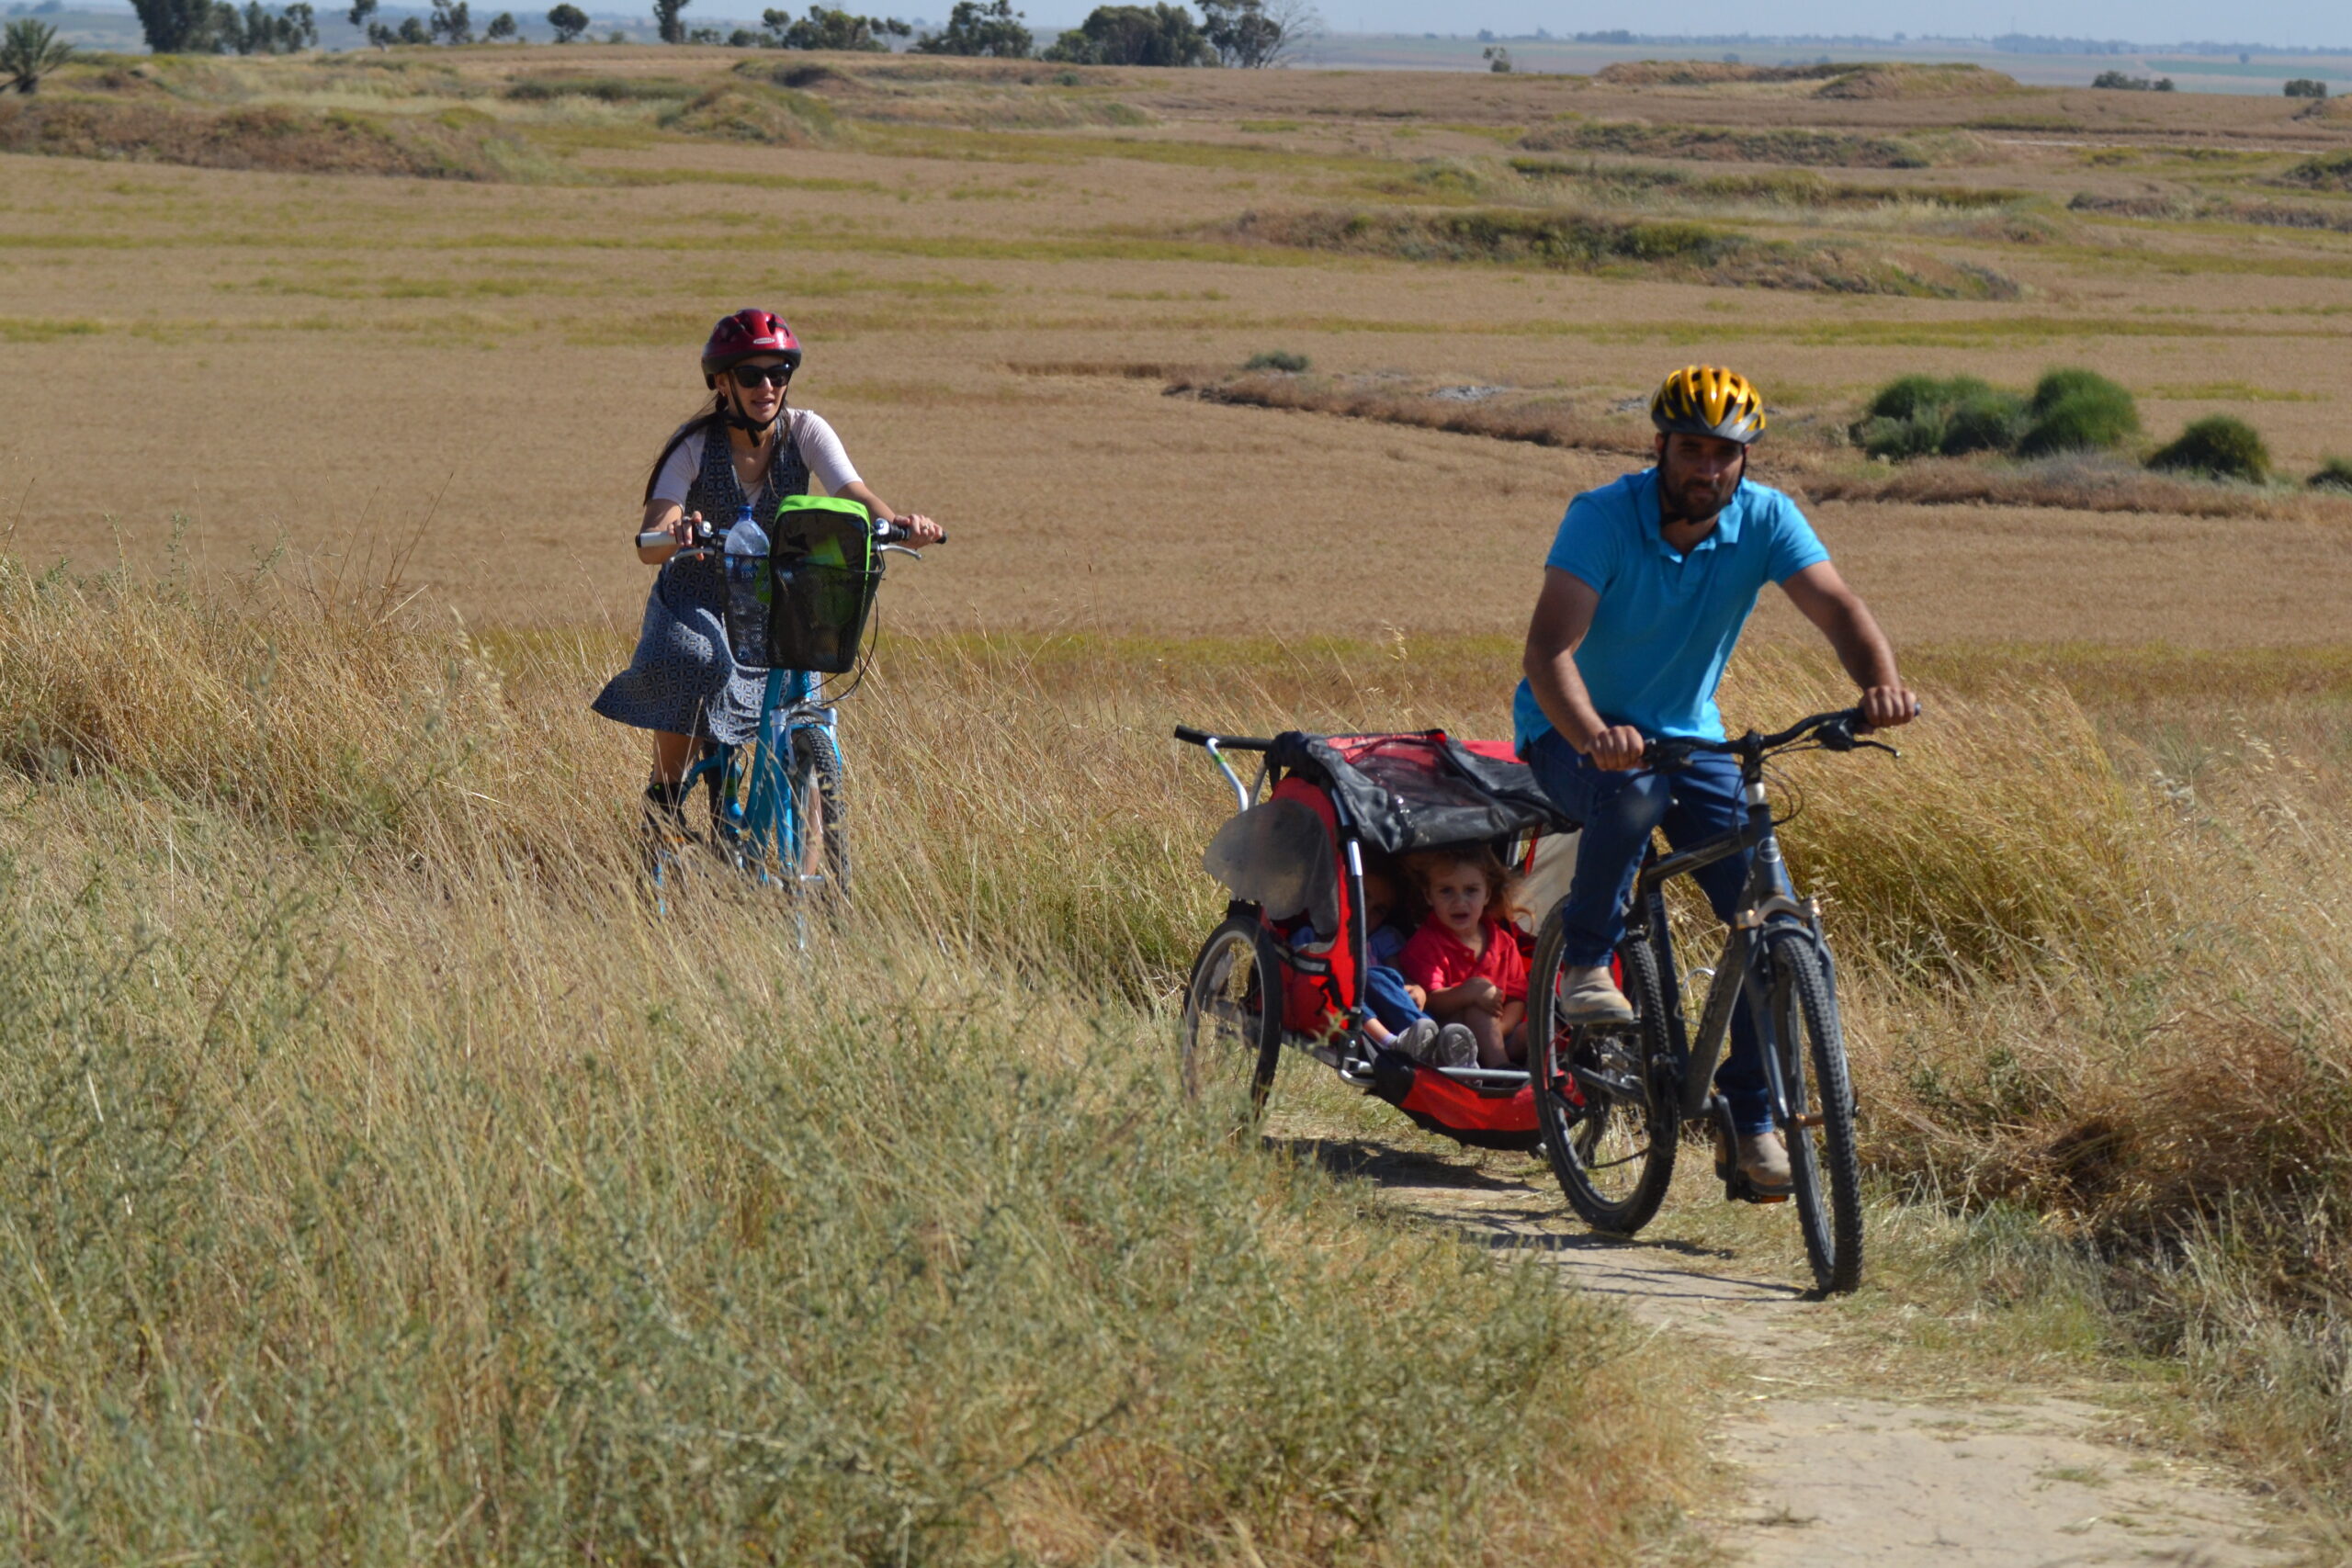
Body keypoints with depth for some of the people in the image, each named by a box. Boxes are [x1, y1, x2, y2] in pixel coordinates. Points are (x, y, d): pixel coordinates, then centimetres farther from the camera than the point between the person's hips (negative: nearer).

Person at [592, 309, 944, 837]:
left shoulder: (805, 432, -11)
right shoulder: (694, 445, -17)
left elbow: (855, 496, -25)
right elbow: (648, 544, -29)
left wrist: (899, 521, -48)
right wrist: (673, 535, -54)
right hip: (697, 600, -2)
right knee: (693, 667, -35)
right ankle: (664, 796, -13)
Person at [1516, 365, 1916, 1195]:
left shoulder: (1765, 519, -12)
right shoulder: (1602, 518, -23)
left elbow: (1838, 608, -24)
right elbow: (1549, 647, -33)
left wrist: (1881, 684, -46)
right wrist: (1592, 735, -53)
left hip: (1688, 736, 4)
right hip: (1575, 732, -4)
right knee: (1633, 792, -40)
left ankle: (1754, 1118, 2)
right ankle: (1587, 963, -14)